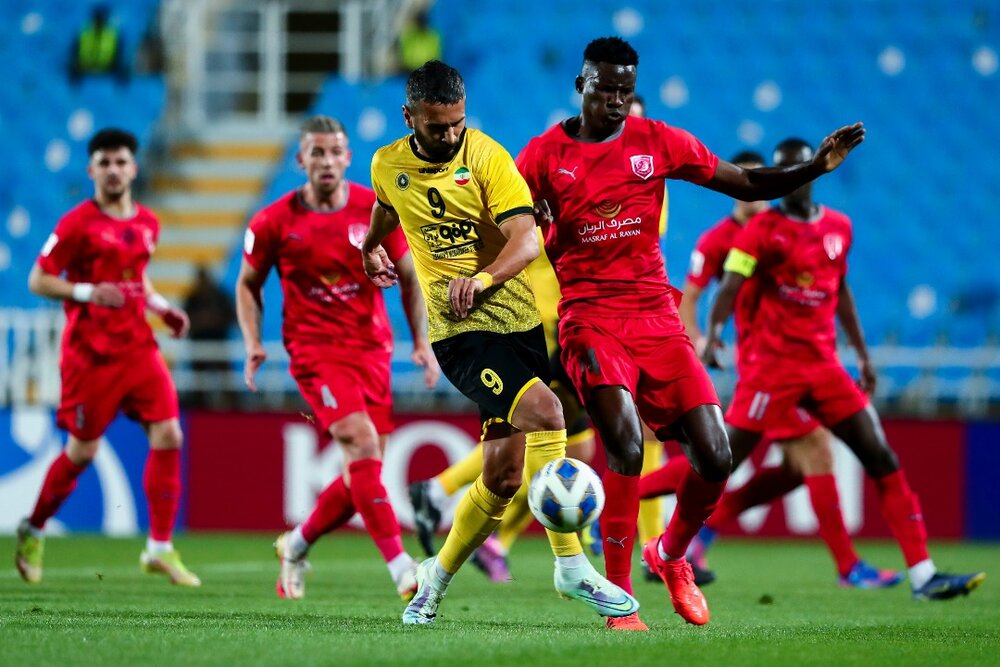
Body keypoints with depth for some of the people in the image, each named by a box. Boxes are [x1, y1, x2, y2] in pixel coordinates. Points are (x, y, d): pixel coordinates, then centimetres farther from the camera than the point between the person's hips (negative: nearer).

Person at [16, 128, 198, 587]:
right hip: (89, 354, -5)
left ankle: (160, 548, -3)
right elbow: (38, 281, -8)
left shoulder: (147, 223, 10)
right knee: (82, 451, 2)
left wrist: (162, 307, 9)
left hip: (138, 346, 5)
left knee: (168, 436, -9)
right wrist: (87, 292, -22)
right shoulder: (78, 223, -8)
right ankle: (32, 531, 25)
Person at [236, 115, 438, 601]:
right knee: (362, 443, -23)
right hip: (314, 349, -4)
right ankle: (400, 566, -26)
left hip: (371, 349, 4)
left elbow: (408, 277, 10)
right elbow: (248, 283, 10)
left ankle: (296, 545, 29)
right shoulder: (274, 222, -4)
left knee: (363, 474, 4)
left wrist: (422, 341, 2)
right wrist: (253, 343, -3)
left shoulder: (377, 210, 0)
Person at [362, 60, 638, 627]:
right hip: (461, 332, -1)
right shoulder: (388, 166, 2)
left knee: (503, 478, 3)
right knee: (544, 410, -27)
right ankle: (571, 566, -24)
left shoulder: (487, 157, -7)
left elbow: (527, 241, -18)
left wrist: (480, 279, -32)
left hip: (522, 320, 1)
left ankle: (438, 578, 27)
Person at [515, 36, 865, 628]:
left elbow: (748, 184, 10)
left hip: (657, 317, 3)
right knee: (626, 446, -25)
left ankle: (671, 555, 24)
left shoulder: (658, 142, 7)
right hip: (589, 317, -3)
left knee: (715, 458, -6)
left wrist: (818, 166, -4)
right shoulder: (545, 154, 2)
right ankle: (619, 599, -12)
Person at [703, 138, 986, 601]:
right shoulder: (764, 229, -5)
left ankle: (923, 575, -1)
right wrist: (712, 335, -33)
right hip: (772, 364, -5)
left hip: (824, 367, 5)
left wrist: (862, 353, 23)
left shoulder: (838, 227, 11)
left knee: (882, 460, -1)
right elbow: (730, 285, -17)